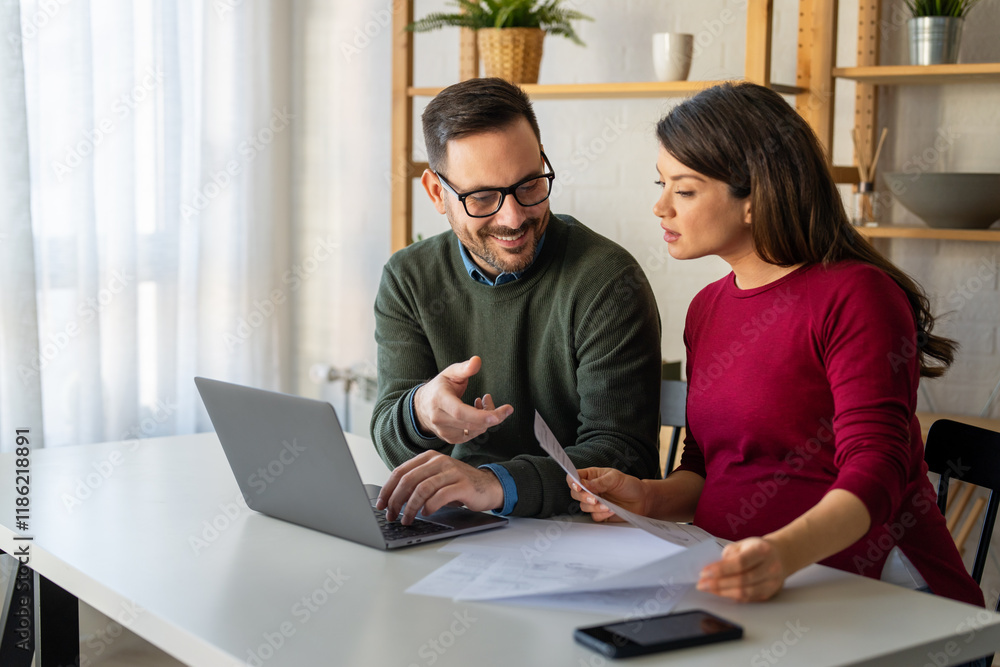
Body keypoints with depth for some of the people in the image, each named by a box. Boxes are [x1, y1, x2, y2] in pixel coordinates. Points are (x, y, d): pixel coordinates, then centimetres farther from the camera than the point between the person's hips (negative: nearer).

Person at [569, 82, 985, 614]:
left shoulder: (857, 296, -9)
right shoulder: (707, 309, 15)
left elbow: (873, 473, -19)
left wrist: (783, 553, -38)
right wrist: (649, 497, -3)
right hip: (738, 588, 7)